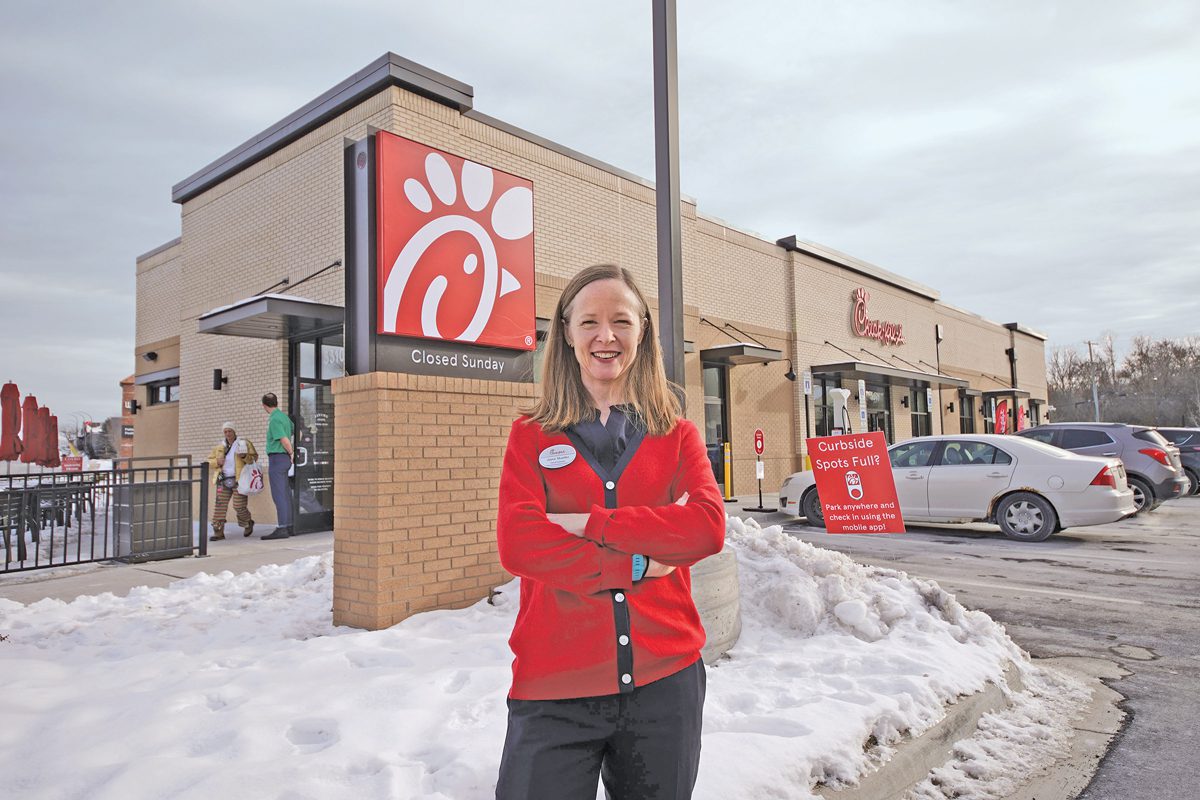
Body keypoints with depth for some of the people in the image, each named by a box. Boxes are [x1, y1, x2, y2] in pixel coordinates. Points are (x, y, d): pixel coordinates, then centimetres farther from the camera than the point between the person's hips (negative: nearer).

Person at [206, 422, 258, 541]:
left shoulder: (244, 443, 5)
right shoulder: (219, 447, 16)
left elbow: (254, 458, 3)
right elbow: (209, 462, 18)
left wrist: (245, 456, -16)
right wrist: (217, 462, -3)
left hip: (239, 481, -4)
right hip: (223, 481, 4)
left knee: (239, 506, -6)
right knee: (220, 505, -4)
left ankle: (248, 523, 22)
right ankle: (218, 531, 1)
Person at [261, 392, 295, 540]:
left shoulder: (274, 419, -15)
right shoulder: (284, 416, 13)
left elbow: (285, 440, -20)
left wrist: (291, 453, -5)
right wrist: (294, 450, 20)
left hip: (277, 458, -9)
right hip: (284, 458, 9)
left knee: (278, 495, -9)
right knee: (286, 494, 11)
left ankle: (281, 528, -10)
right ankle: (288, 526, 16)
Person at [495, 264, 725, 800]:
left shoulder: (677, 436, 6)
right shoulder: (531, 435, 1)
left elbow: (709, 527, -11)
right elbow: (516, 544, -13)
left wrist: (591, 524, -15)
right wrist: (638, 565, -14)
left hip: (665, 680, 2)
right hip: (554, 691, -1)